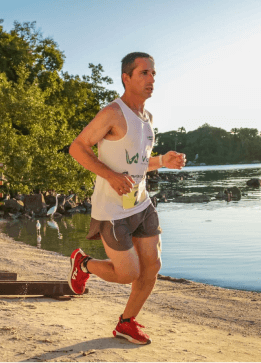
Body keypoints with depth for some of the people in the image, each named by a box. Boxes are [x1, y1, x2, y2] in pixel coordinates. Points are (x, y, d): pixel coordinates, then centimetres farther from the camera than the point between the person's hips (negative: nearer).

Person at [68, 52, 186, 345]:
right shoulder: (112, 112, -19)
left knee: (152, 266, 5)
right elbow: (77, 148, -15)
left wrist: (164, 161, -2)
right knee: (129, 275, -1)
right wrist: (111, 176, -27)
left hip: (139, 203, 8)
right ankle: (83, 263, 28)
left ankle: (126, 324, 24)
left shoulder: (146, 117, 9)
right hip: (111, 209, -8)